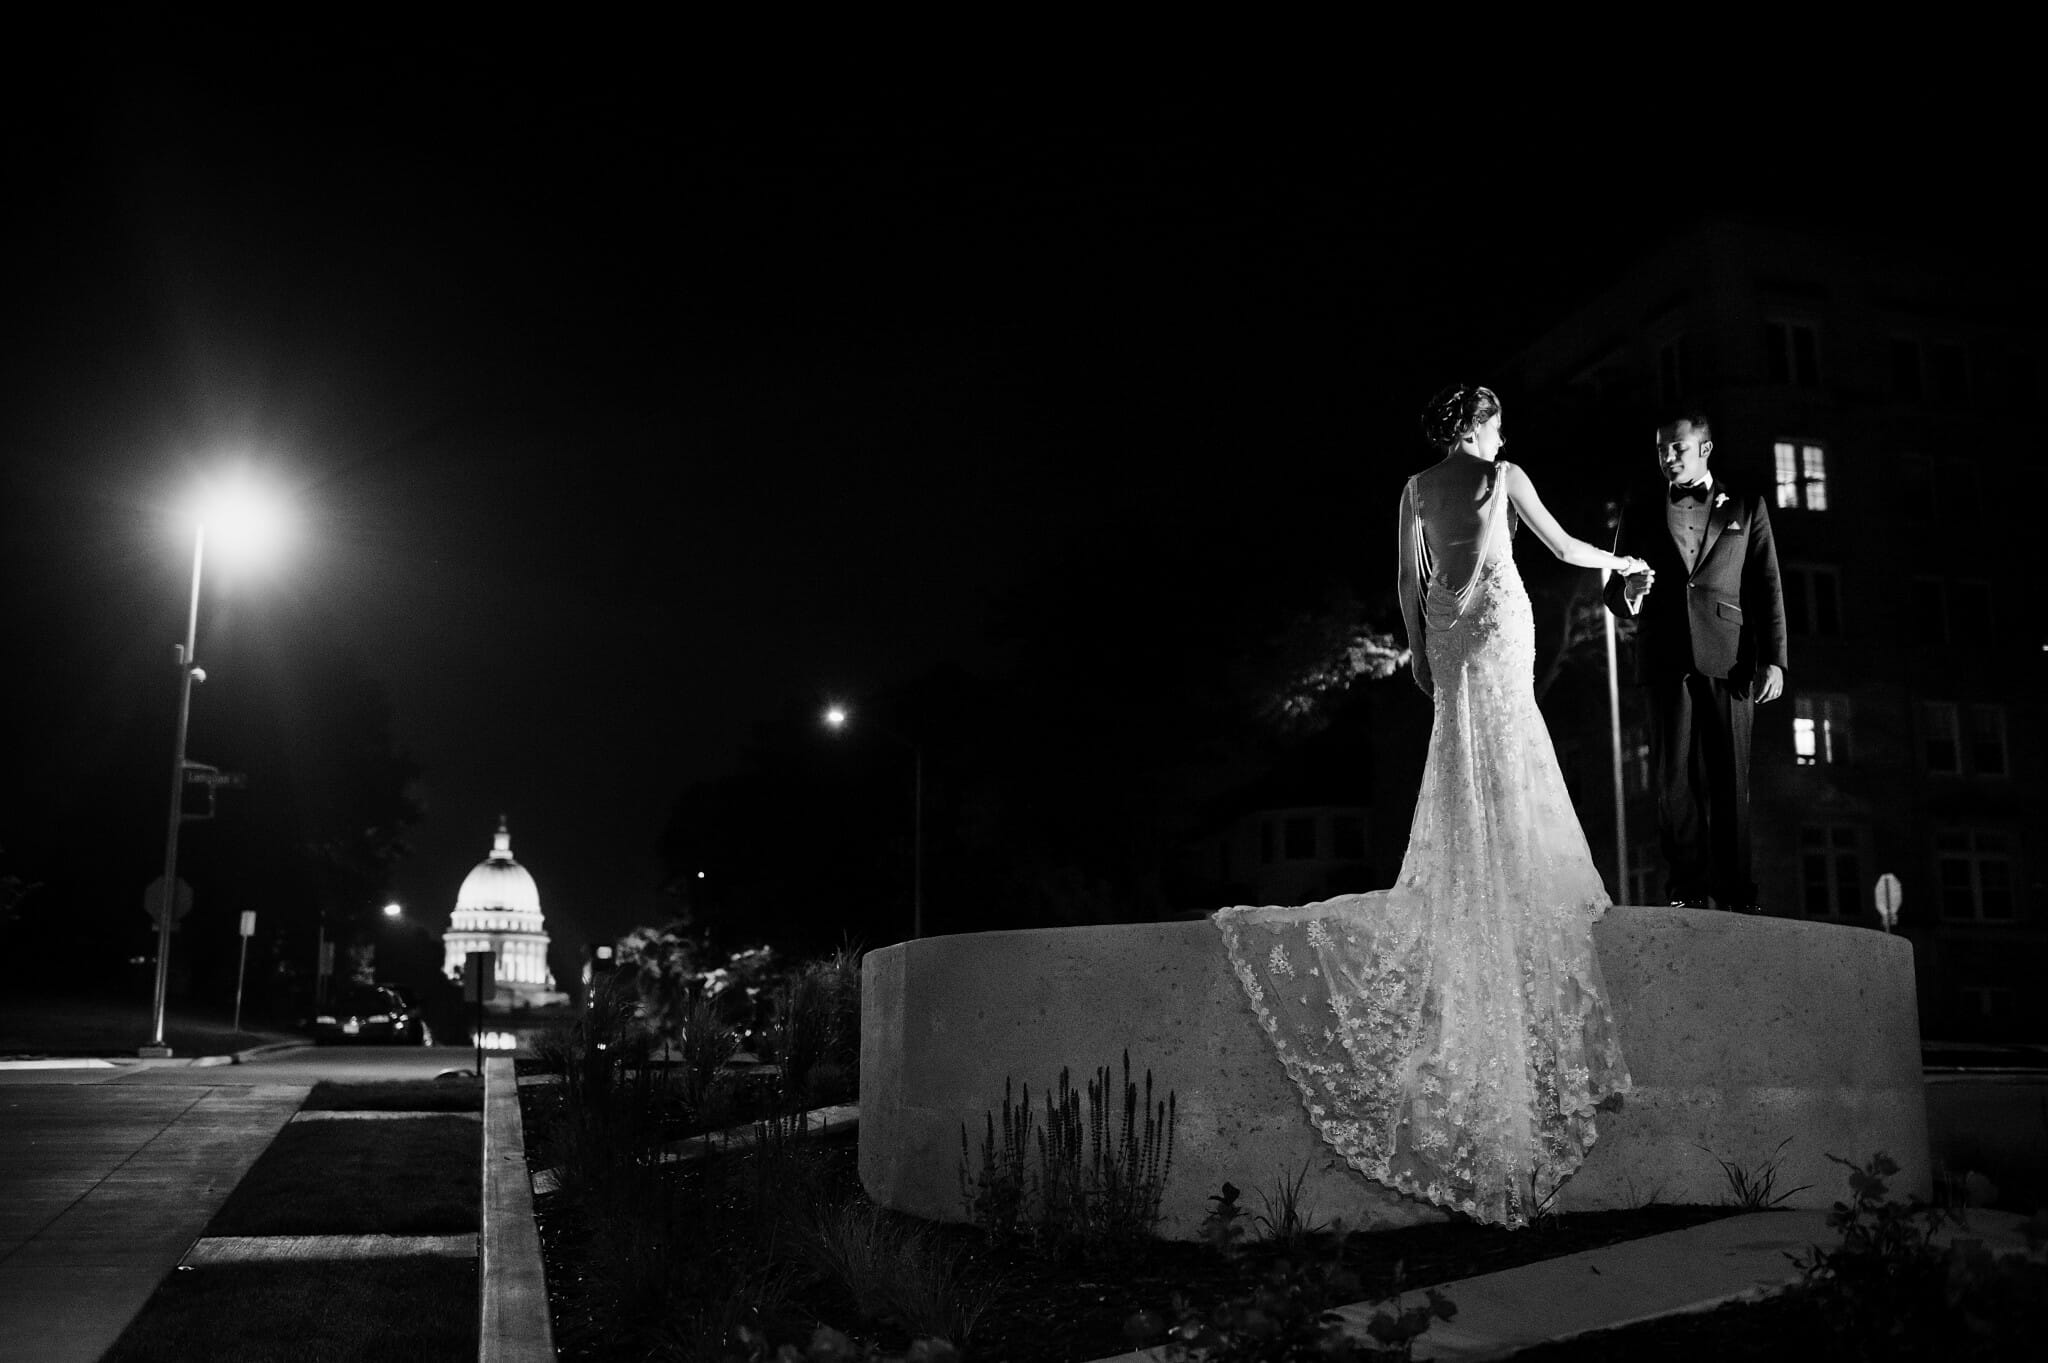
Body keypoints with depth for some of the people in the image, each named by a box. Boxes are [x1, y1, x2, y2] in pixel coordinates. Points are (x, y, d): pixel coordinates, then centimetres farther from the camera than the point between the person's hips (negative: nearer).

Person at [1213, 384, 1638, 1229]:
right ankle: (1505, 887, -7)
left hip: (1445, 625, 5)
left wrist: (1418, 646, 15)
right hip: (1498, 621, -5)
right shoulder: (1503, 477, -3)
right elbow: (1562, 548, 3)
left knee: (1471, 759, 9)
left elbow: (1410, 579, 8)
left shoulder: (1418, 488, 9)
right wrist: (1619, 562, 21)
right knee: (1499, 757, -5)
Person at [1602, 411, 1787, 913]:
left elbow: (1768, 589, 9)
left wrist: (1774, 660, -1)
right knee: (1674, 780, -5)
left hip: (1728, 660, -1)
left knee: (1730, 782, -2)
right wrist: (1628, 593, -9)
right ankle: (1689, 890, -2)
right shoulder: (1640, 516, 18)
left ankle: (1736, 895, 3)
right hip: (1666, 661, 1)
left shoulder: (1746, 510, 15)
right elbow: (1613, 596, 16)